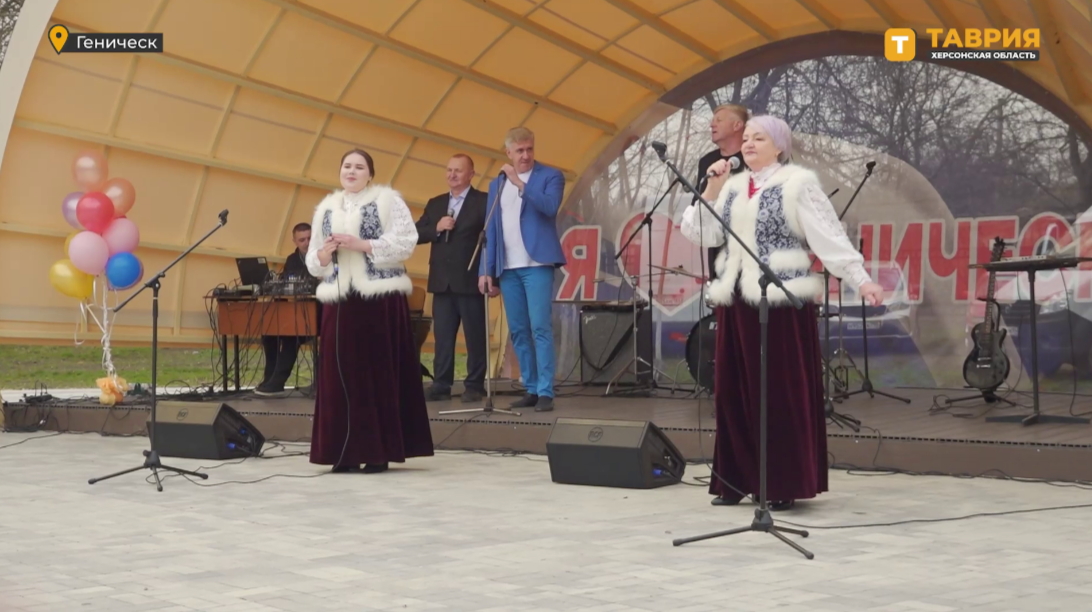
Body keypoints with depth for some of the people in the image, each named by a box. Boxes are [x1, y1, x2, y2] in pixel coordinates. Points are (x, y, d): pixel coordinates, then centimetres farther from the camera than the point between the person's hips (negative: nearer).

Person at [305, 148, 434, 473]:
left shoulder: (387, 200, 3)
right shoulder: (326, 208, 17)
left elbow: (406, 241, -8)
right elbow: (312, 260, 17)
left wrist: (361, 245, -14)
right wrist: (324, 254, -6)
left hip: (381, 297, -4)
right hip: (339, 300, 4)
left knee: (381, 372, -4)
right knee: (340, 374, 0)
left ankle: (381, 450, 1)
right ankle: (346, 451, 5)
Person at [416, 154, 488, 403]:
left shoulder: (483, 202, -2)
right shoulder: (435, 204, 15)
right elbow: (416, 235, 9)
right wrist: (436, 228, -10)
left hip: (470, 281, -5)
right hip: (442, 281, 5)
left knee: (475, 336, 1)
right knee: (443, 336, 5)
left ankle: (475, 386, 7)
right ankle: (441, 385, 9)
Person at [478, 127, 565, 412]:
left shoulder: (550, 176, 3)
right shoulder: (496, 184, 15)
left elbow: (550, 207, -16)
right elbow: (491, 230, 14)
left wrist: (520, 183, -18)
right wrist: (487, 270, 8)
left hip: (537, 264, -5)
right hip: (507, 268, 5)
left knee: (540, 328, -10)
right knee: (518, 331, 6)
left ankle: (546, 392, -9)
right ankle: (531, 389, 12)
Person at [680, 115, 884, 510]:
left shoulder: (797, 184, -3)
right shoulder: (732, 188, 15)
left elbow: (829, 236, -9)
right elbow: (698, 234, 9)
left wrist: (861, 280, -18)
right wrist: (711, 190, -1)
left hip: (783, 300, -6)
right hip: (736, 300, 6)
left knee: (782, 393, -5)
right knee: (734, 391, 6)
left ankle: (784, 484, 2)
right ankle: (738, 478, 15)